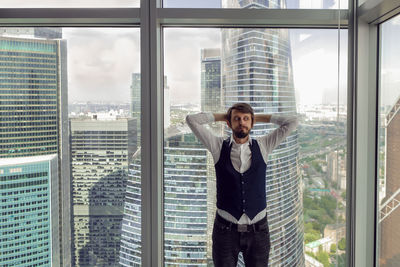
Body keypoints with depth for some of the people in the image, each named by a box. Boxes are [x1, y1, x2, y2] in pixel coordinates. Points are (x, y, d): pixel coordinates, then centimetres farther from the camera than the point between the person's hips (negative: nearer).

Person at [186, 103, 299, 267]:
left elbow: (292, 122, -2)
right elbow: (191, 120, -7)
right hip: (225, 230, -1)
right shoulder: (218, 147, -2)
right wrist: (221, 116, 3)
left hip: (258, 230, 1)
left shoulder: (263, 146, 1)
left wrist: (260, 117, 5)